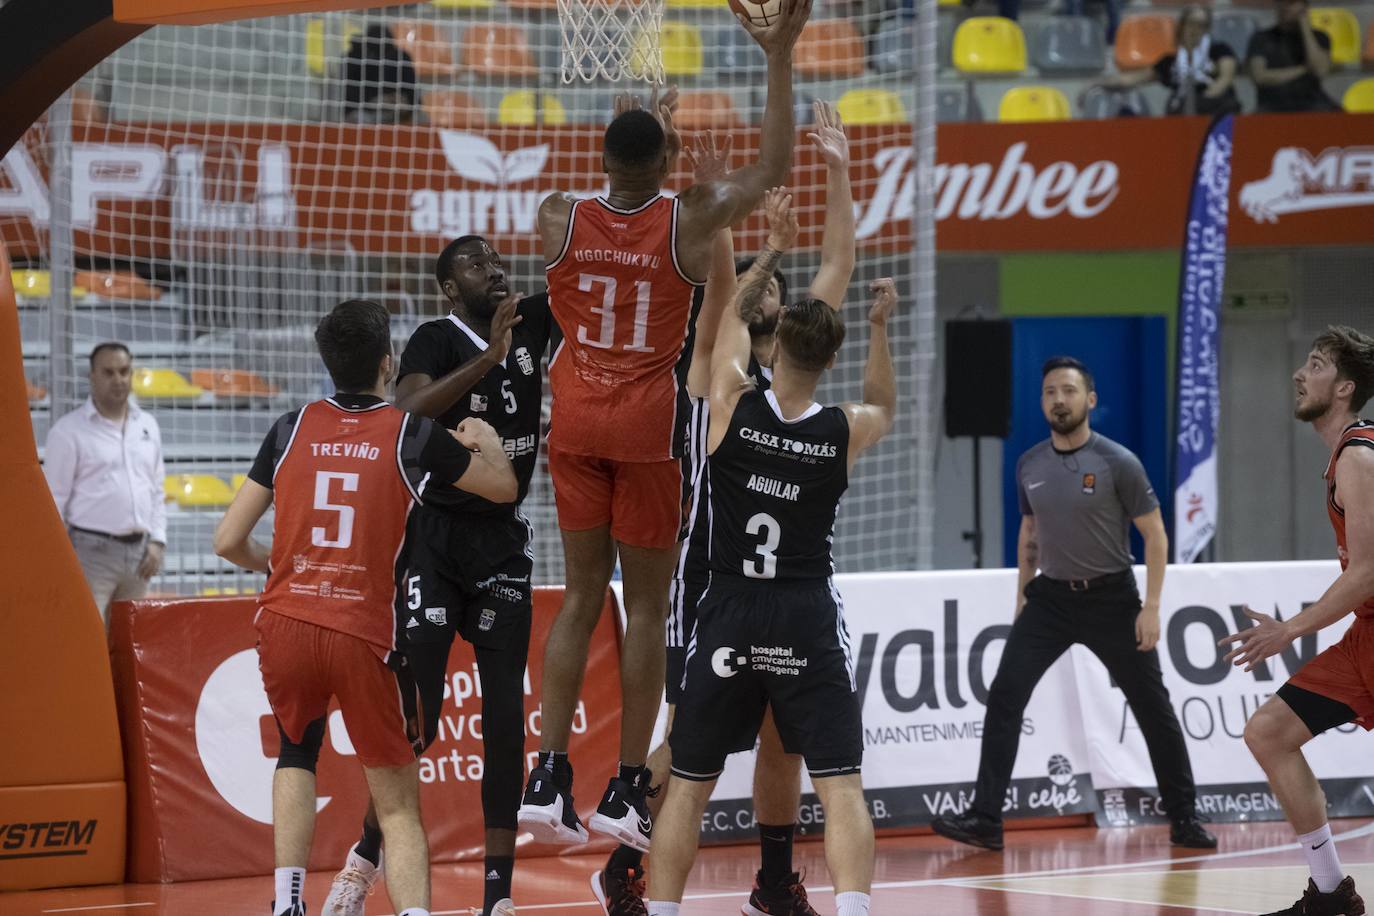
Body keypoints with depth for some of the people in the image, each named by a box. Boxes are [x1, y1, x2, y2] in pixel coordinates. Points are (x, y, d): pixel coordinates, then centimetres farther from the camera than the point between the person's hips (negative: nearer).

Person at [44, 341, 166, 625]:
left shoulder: (147, 426, 14)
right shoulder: (69, 431, -2)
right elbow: (54, 499, -3)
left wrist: (157, 541, 6)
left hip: (138, 553, 6)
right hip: (92, 551, -6)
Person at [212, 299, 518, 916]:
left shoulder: (292, 429, 7)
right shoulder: (413, 437, 2)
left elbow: (228, 542, 9)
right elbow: (503, 487, 18)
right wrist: (485, 440, 40)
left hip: (284, 627, 2)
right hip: (364, 634, -2)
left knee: (297, 754, 31)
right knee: (399, 808, 7)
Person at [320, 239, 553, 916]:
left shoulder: (530, 322, 6)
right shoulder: (436, 339, -9)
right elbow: (406, 414, -27)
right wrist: (487, 359, -30)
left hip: (504, 540, 4)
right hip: (437, 536, -4)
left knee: (505, 716, -1)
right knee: (416, 715, -6)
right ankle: (366, 858, 15)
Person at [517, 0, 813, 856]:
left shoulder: (560, 218, -4)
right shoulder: (687, 222, -11)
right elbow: (773, 165, 0)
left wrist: (641, 132, 29)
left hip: (577, 423, 3)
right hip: (651, 428, -3)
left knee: (583, 595, 11)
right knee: (647, 606, 3)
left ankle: (549, 779, 4)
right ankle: (628, 792, 3)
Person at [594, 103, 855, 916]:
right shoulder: (713, 363, -3)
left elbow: (840, 267, 9)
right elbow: (718, 279, -20)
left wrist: (840, 174, 4)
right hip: (714, 571, -6)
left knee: (784, 730, 8)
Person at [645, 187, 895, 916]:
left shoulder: (733, 405, -7)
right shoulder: (845, 431, -5)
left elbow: (732, 316, 14)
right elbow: (884, 409, 23)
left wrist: (773, 250, 24)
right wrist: (879, 330, 28)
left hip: (729, 615, 1)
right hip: (807, 617, -1)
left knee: (688, 785, 12)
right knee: (841, 786, -1)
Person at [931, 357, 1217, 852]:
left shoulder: (1118, 463, -11)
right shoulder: (1029, 466, 3)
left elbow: (1155, 536, -7)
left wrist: (1151, 607, -13)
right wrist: (1022, 599, 14)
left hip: (1111, 597, -3)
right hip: (1051, 596, 3)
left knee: (1152, 707, 3)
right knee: (1003, 697, -11)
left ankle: (1184, 820, 18)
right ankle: (984, 820, -11)